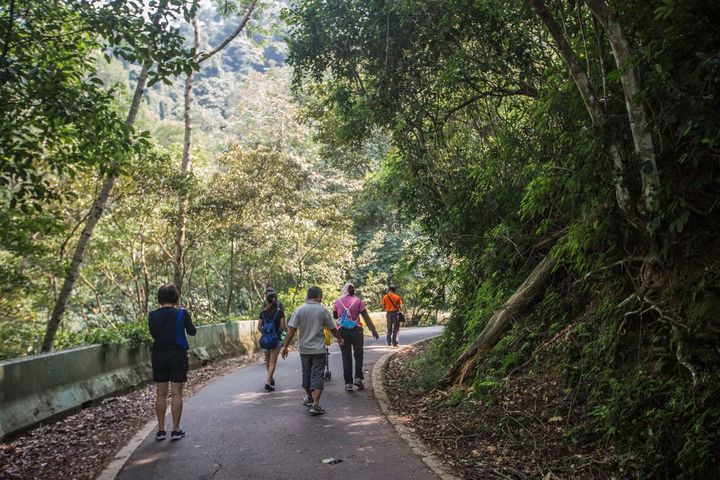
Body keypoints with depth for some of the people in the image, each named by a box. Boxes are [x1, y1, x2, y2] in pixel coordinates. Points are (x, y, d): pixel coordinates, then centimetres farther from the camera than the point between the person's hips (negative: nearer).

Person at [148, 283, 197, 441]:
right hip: (178, 355, -3)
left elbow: (153, 334, 11)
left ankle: (161, 430, 14)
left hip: (159, 356, 3)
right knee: (176, 393, 3)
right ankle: (176, 430, 7)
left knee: (161, 394, 10)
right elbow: (192, 331, 2)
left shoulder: (153, 315, -3)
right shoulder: (182, 313, -11)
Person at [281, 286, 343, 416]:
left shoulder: (299, 310, -2)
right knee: (318, 376, -1)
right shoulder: (323, 310, -5)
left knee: (306, 374, 19)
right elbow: (332, 329, 3)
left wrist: (285, 346, -3)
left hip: (304, 349, 3)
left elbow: (291, 329, -8)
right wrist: (339, 338, 21)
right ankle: (315, 405, -8)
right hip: (319, 349, -3)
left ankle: (309, 398, 37)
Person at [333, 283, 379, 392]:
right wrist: (373, 330, 0)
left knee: (346, 356, 6)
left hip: (342, 331, 1)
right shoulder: (358, 301, -2)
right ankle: (358, 378, 2)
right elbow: (366, 317, -3)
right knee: (358, 355, 12)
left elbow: (334, 316, 14)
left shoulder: (338, 302, 2)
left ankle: (348, 383, 6)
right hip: (356, 330, -1)